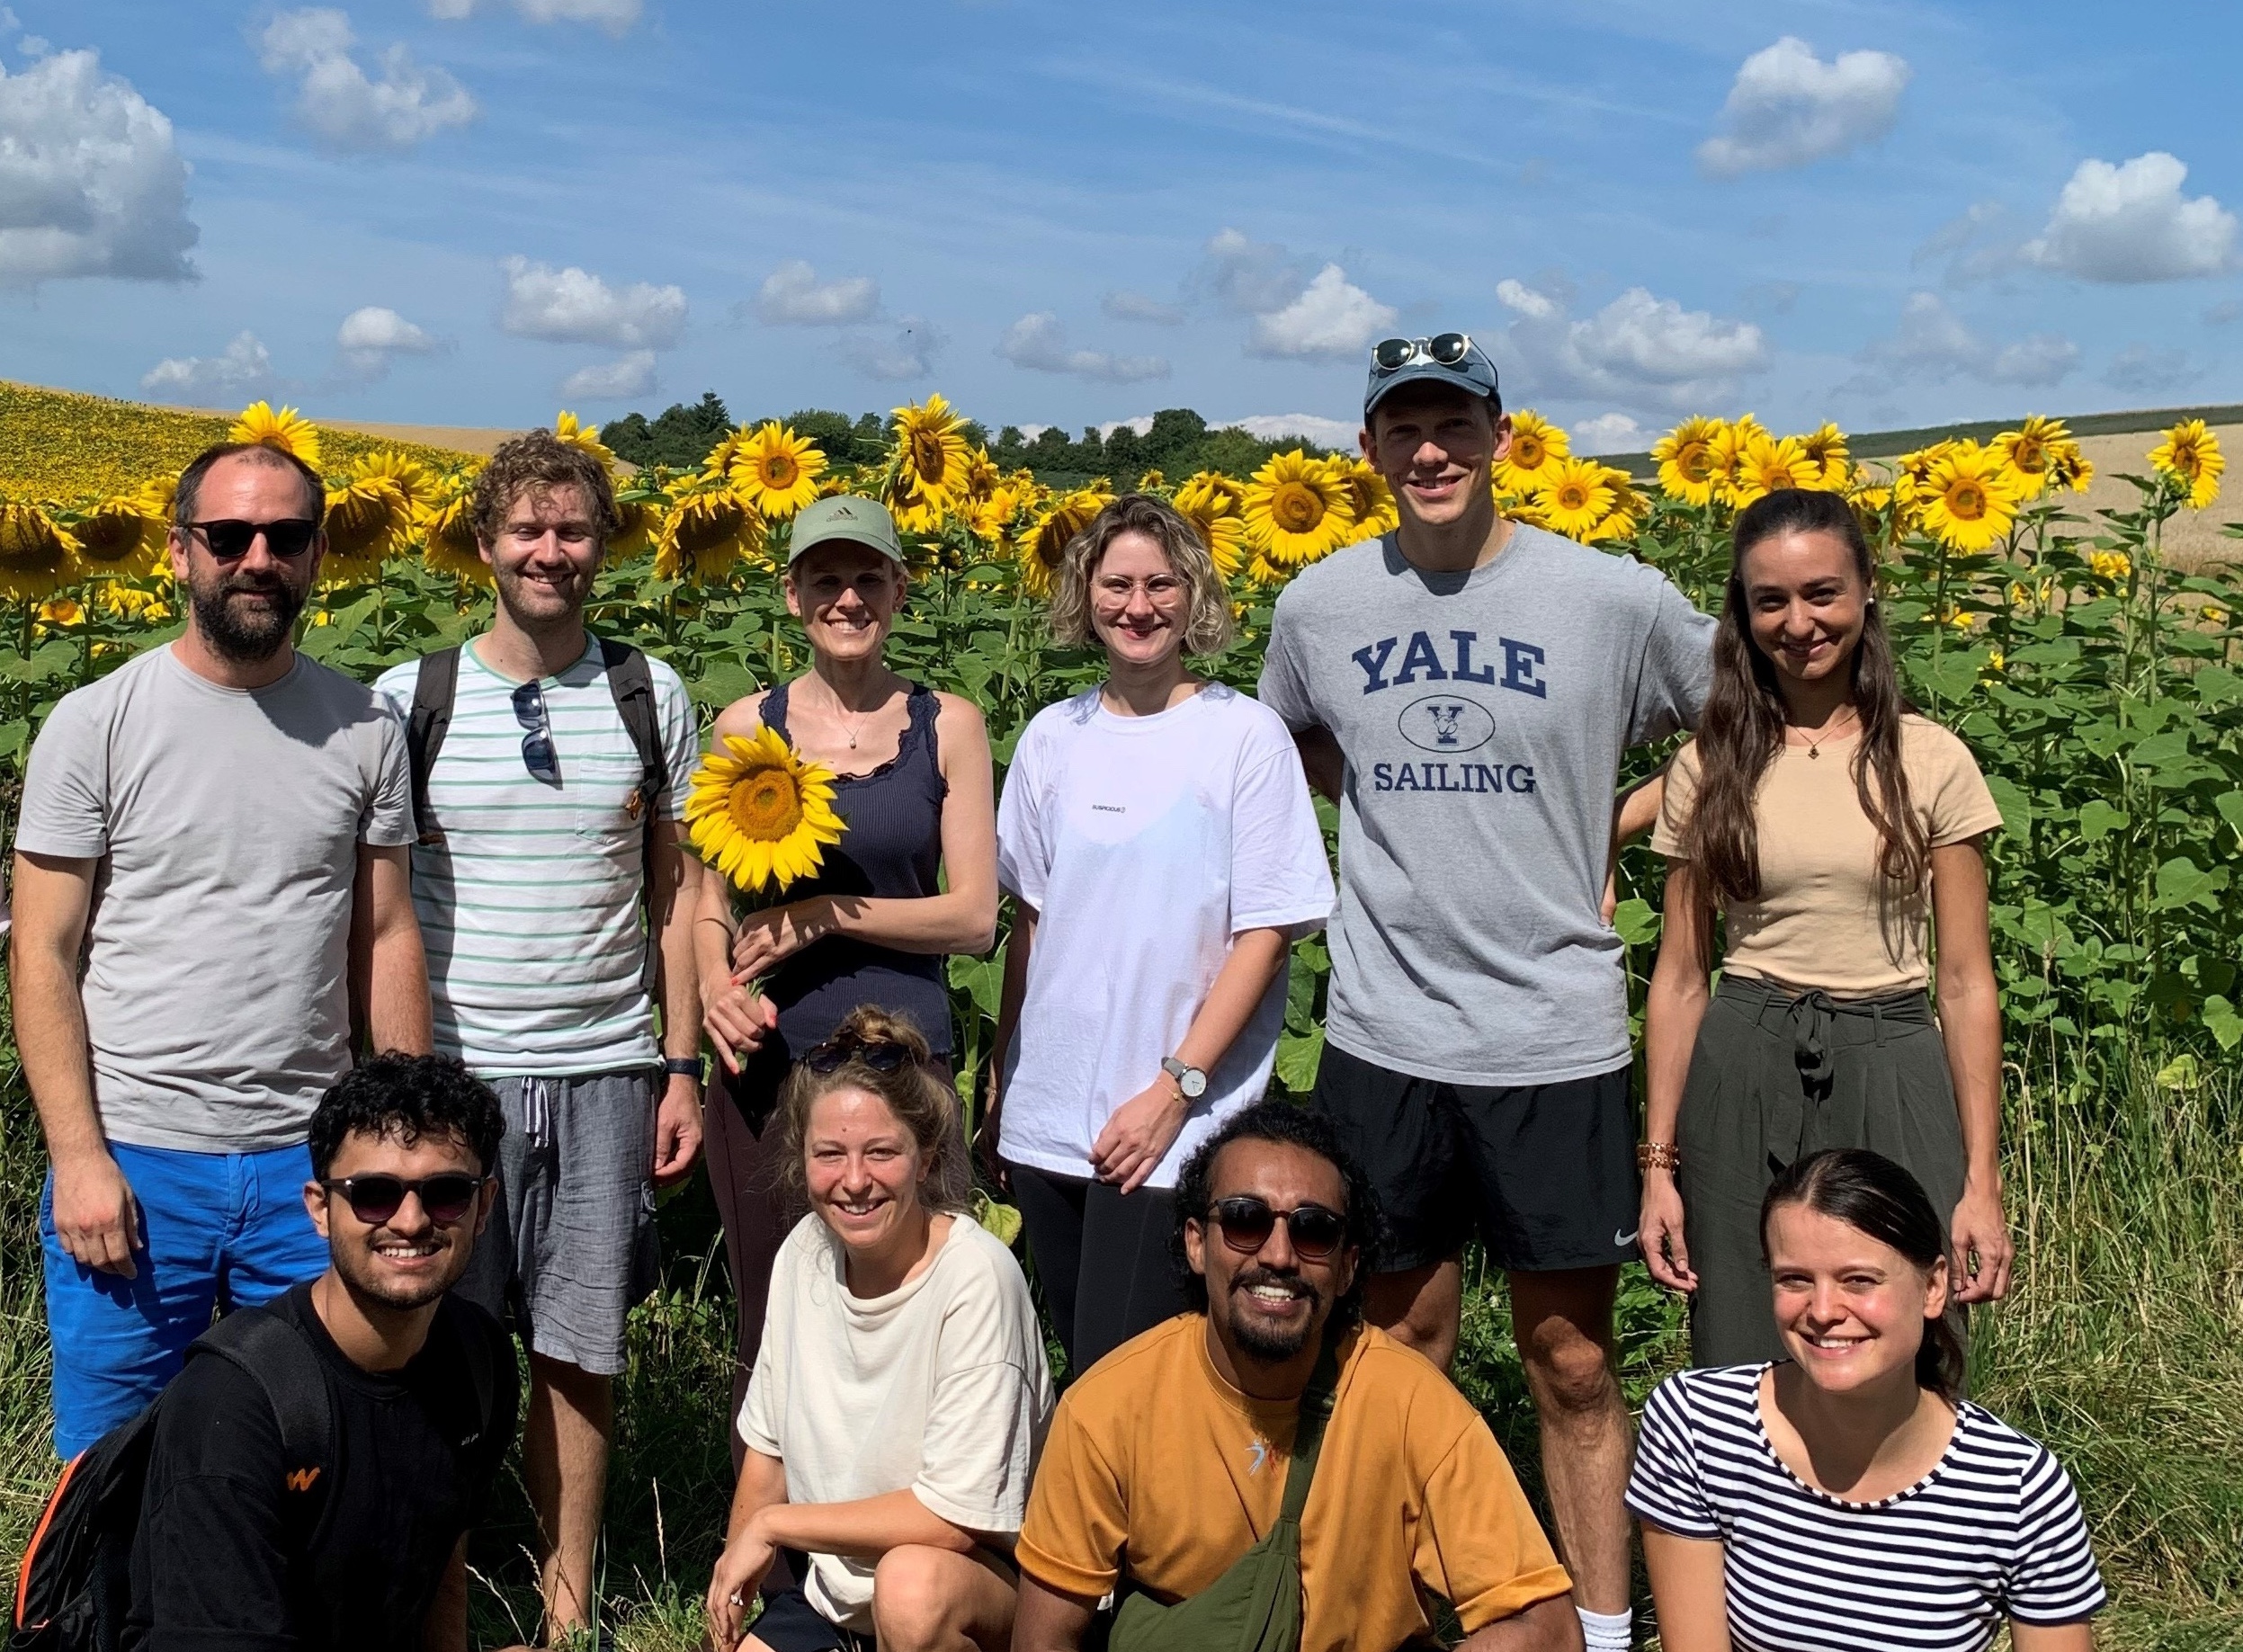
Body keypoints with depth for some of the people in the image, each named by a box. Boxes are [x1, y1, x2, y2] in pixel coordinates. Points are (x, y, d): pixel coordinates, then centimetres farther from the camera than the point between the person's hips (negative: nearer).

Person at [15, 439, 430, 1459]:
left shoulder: (363, 729, 4)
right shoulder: (96, 725, -4)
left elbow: (387, 940, 8)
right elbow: (42, 957, -4)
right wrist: (77, 1157, -10)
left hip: (309, 1158, 2)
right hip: (133, 1162, -2)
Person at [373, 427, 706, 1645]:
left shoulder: (650, 696, 5)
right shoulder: (411, 699, 1)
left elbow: (676, 889, 9)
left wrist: (682, 1065, 4)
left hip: (607, 1074, 1)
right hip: (453, 1072, -1)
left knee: (582, 1353, 7)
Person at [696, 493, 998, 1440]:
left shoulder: (948, 726, 2)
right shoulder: (744, 728, 5)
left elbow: (974, 915, -3)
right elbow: (710, 907, 10)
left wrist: (825, 913, -14)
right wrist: (713, 985, -11)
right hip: (765, 1064, 1)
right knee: (770, 1335, 9)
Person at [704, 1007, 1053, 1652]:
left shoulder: (977, 1277, -21)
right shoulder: (805, 1253, -3)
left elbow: (955, 1518, -21)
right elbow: (770, 1447, 10)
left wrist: (772, 1523, -13)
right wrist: (735, 1596, 7)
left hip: (983, 1579, -5)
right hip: (833, 1592, 5)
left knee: (912, 1582, -34)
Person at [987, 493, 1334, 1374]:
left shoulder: (1247, 734, -5)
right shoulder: (1052, 737, 7)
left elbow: (1265, 931, -8)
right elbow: (1031, 915, 12)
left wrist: (1177, 1088, -13)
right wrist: (998, 1081, 11)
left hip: (1174, 1135, -4)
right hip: (1045, 1123, 4)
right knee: (1078, 1372, 13)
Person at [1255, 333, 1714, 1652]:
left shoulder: (1616, 600, -7)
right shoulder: (1319, 605, 2)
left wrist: (1613, 825, -3)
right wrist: (1418, 832, 6)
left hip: (1557, 1043, -2)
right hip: (1383, 1037, 2)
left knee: (1572, 1364, 9)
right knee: (1400, 1347, 14)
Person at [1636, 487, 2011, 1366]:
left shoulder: (1931, 762, 0)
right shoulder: (1708, 768, 3)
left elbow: (1966, 981, 0)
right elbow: (1679, 977, 5)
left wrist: (1982, 1182, -3)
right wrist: (1660, 1164, 1)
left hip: (1893, 1080, -1)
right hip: (1744, 1082, 1)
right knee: (1741, 1374, 6)